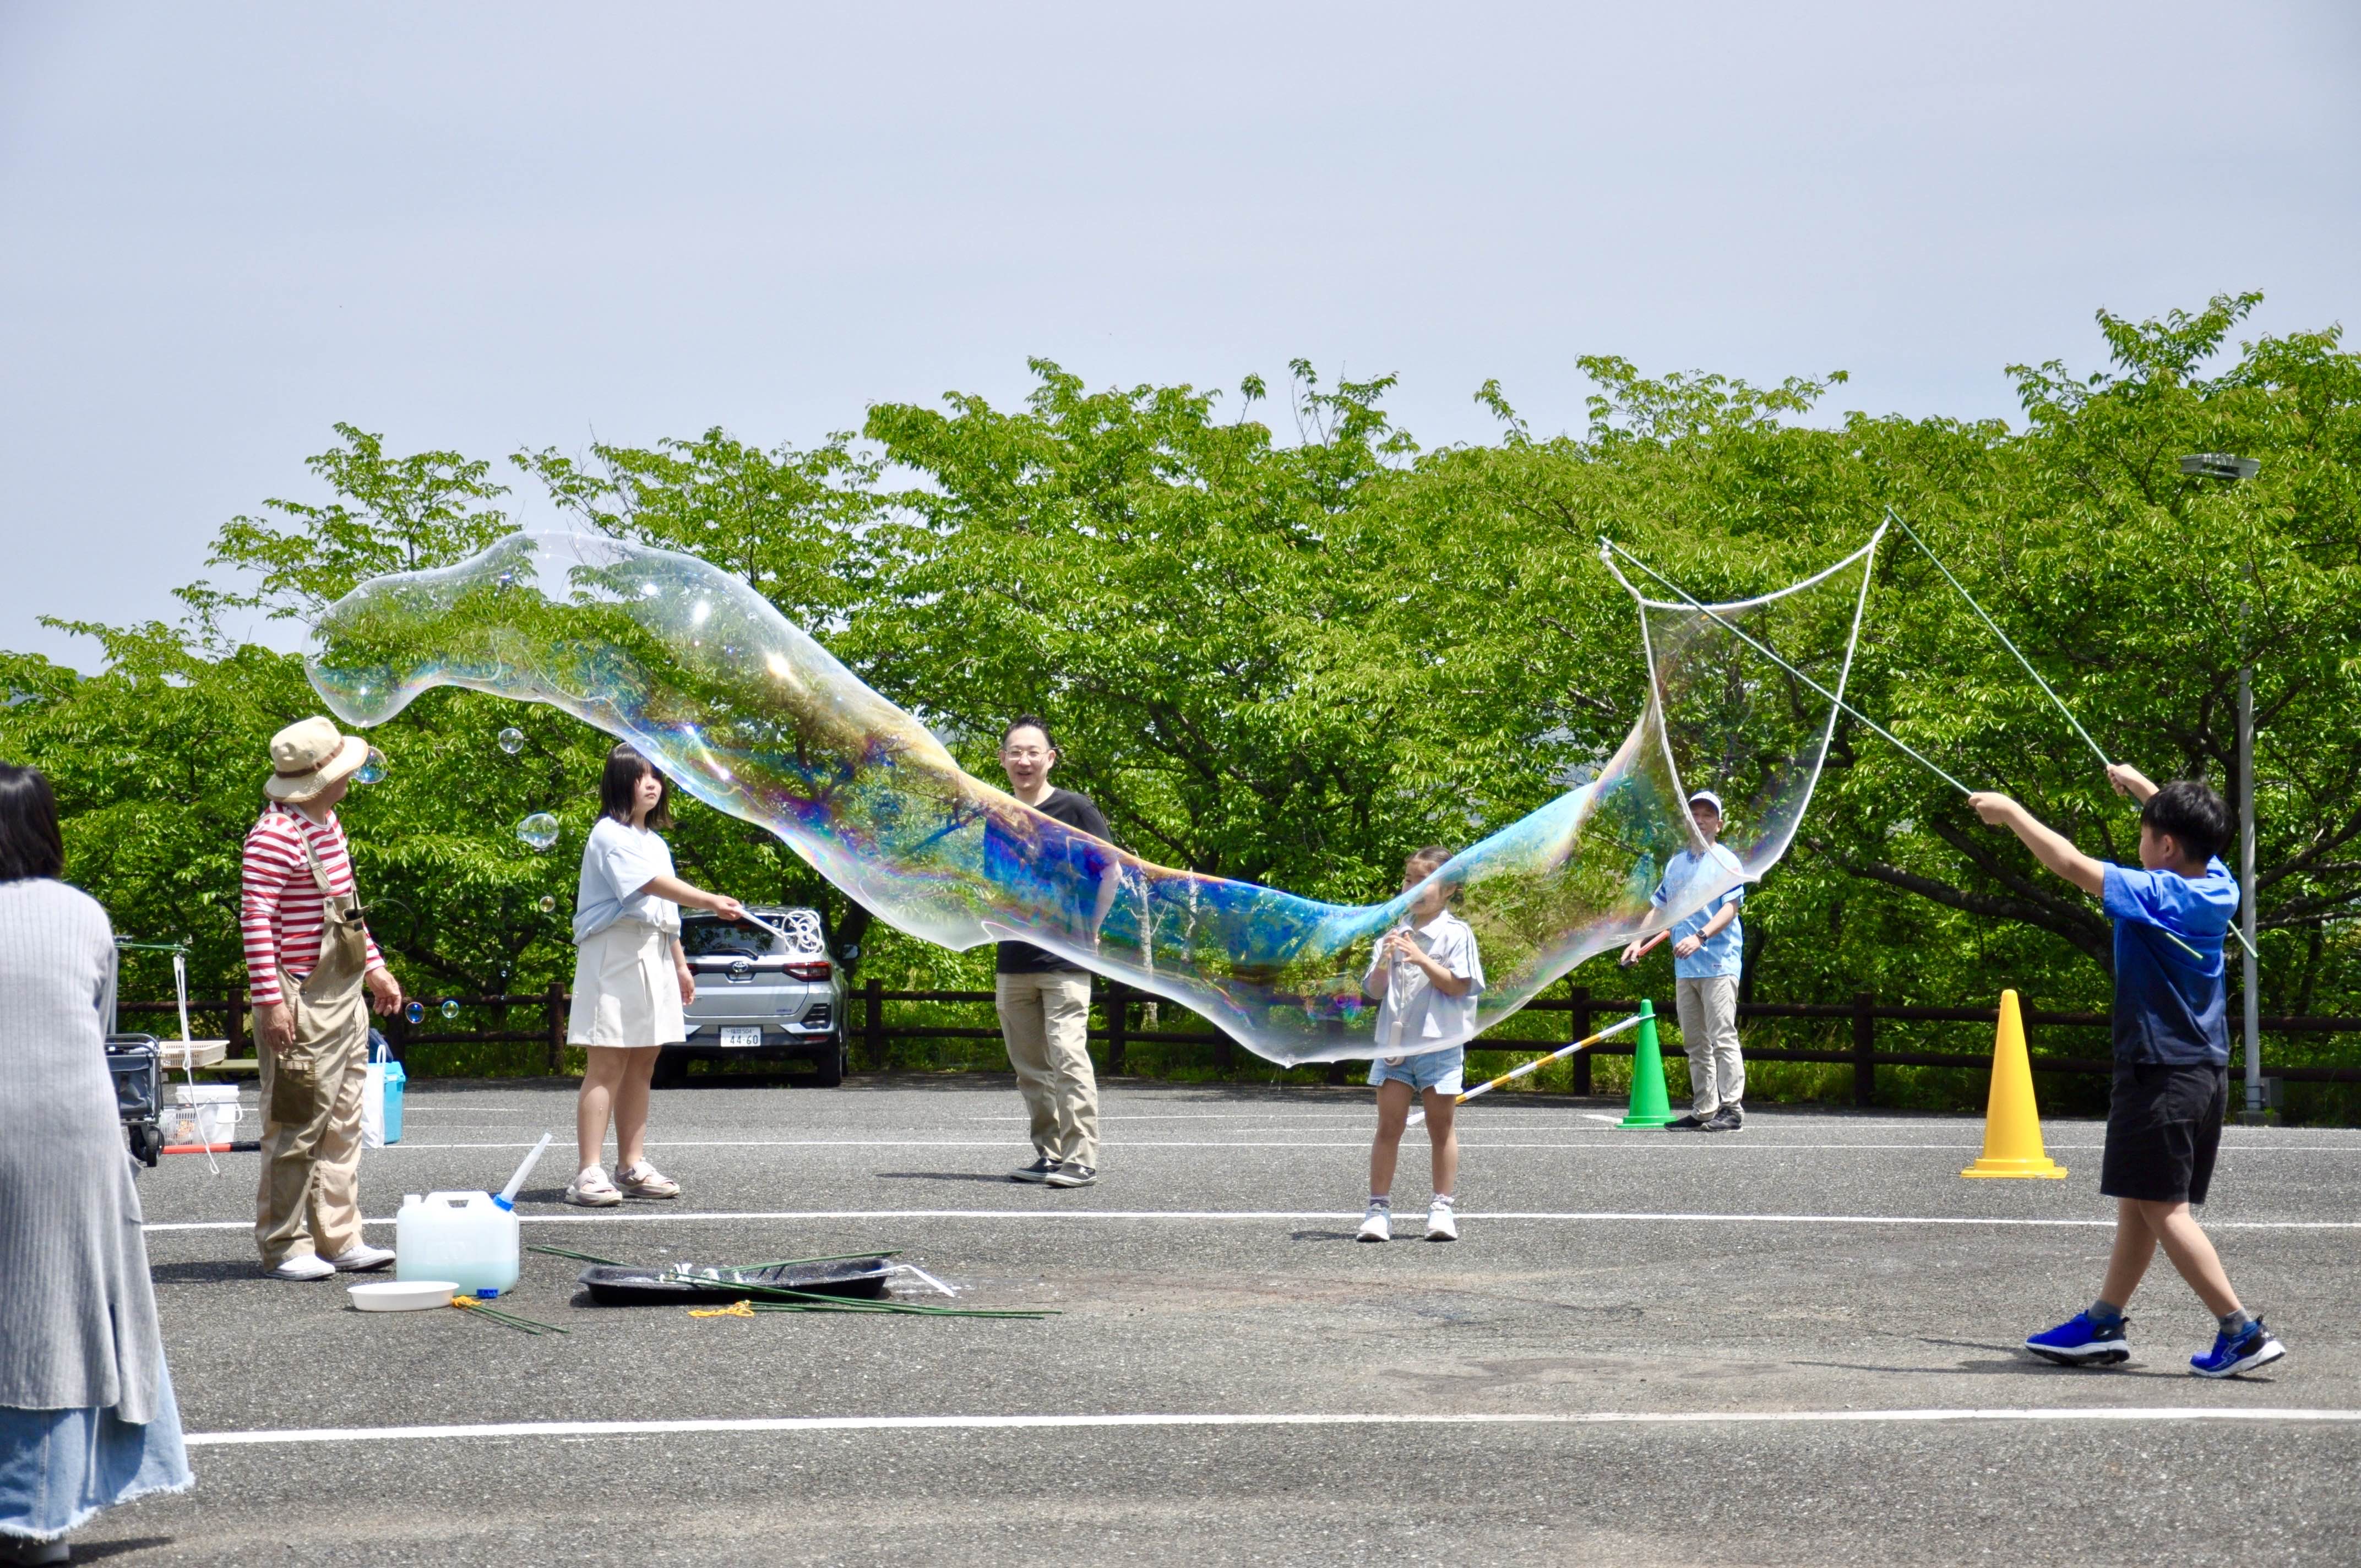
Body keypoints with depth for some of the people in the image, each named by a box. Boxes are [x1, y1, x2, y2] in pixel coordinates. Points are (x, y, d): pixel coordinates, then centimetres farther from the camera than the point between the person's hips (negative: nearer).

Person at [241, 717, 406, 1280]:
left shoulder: (328, 823, 13)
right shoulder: (276, 833, -17)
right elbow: (255, 918, -20)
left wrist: (375, 966, 23)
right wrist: (270, 1000, -24)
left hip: (344, 996, 10)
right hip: (302, 1002, -10)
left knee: (342, 1123, 12)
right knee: (297, 1125, -4)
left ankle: (338, 1239, 18)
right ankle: (284, 1246, 3)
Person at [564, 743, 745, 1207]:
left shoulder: (655, 843, 21)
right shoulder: (611, 835, -8)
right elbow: (652, 884, -22)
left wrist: (681, 964, 24)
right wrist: (710, 901, -32)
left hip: (654, 958, 8)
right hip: (615, 954, -8)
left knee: (642, 1064, 7)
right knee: (607, 1064, -11)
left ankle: (632, 1167, 11)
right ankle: (588, 1173, -13)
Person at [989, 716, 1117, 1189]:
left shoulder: (1074, 810, -2)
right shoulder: (997, 819, 13)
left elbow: (1112, 871, -2)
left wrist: (1090, 929, -5)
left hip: (1065, 961, -6)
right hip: (1013, 965, 6)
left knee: (1068, 1058, -13)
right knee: (1030, 1068, 9)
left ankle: (1081, 1158, -11)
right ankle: (1048, 1155, 16)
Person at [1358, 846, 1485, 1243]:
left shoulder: (1455, 934, -2)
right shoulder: (1395, 934, 10)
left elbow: (1458, 986, -11)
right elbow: (1374, 990, 9)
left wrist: (1422, 959, -18)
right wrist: (1385, 961, -10)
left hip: (1440, 1044, -3)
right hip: (1395, 1042, 3)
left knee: (1441, 1128, 5)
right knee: (1388, 1126, 1)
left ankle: (1442, 1209, 11)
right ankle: (1378, 1208, 2)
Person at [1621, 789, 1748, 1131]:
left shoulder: (1726, 861, -2)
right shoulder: (1675, 864, 18)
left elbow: (1729, 909, -13)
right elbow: (1661, 909, 25)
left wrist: (1700, 937, -27)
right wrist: (1639, 942, 11)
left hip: (1719, 965, -7)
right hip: (1685, 968, 7)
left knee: (1722, 1038, -11)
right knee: (1695, 1045, 8)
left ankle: (1732, 1108, -11)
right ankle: (1704, 1111, 12)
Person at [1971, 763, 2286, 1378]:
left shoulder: (2157, 894, -17)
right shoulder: (2218, 885, 5)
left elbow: (2071, 863, -18)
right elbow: (2195, 830, 27)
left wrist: (2011, 813, -5)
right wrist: (2143, 787, 39)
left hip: (2160, 1073, -9)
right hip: (2207, 1070, 9)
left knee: (2164, 1208, -6)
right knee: (2139, 1204, 15)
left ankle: (2242, 1331, -10)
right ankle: (2104, 1323, 23)